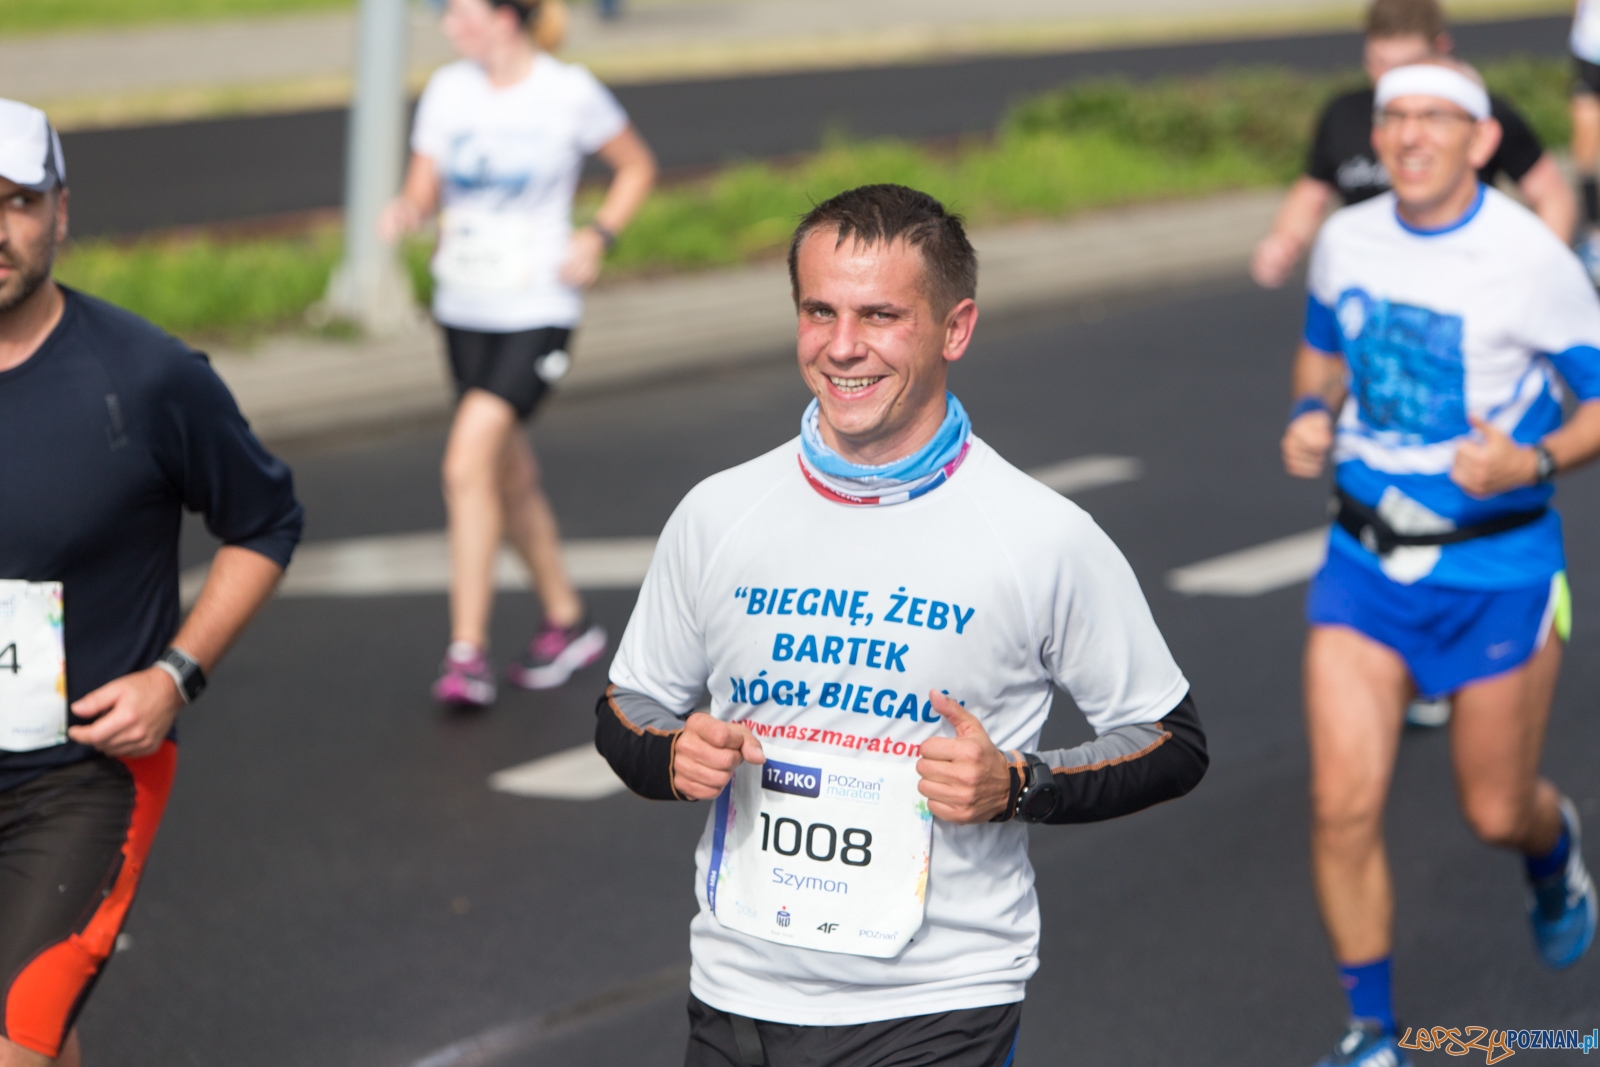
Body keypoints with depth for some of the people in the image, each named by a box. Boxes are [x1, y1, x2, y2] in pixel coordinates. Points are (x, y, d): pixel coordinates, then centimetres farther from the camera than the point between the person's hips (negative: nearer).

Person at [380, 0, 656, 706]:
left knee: (467, 466, -19)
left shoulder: (570, 92, -9)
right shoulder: (448, 89, 2)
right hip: (464, 309, 6)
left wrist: (597, 237, -8)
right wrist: (407, 212, -18)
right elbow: (424, 189, 5)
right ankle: (567, 623, 34)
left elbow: (636, 166, 5)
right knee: (510, 477, 15)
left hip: (537, 311, -6)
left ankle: (467, 656, -15)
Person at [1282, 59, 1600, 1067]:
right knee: (1345, 805, -8)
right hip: (1366, 560, 3)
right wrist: (1312, 415, -1)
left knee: (1496, 812, 9)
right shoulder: (1346, 241, 0)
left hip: (1499, 569, -3)